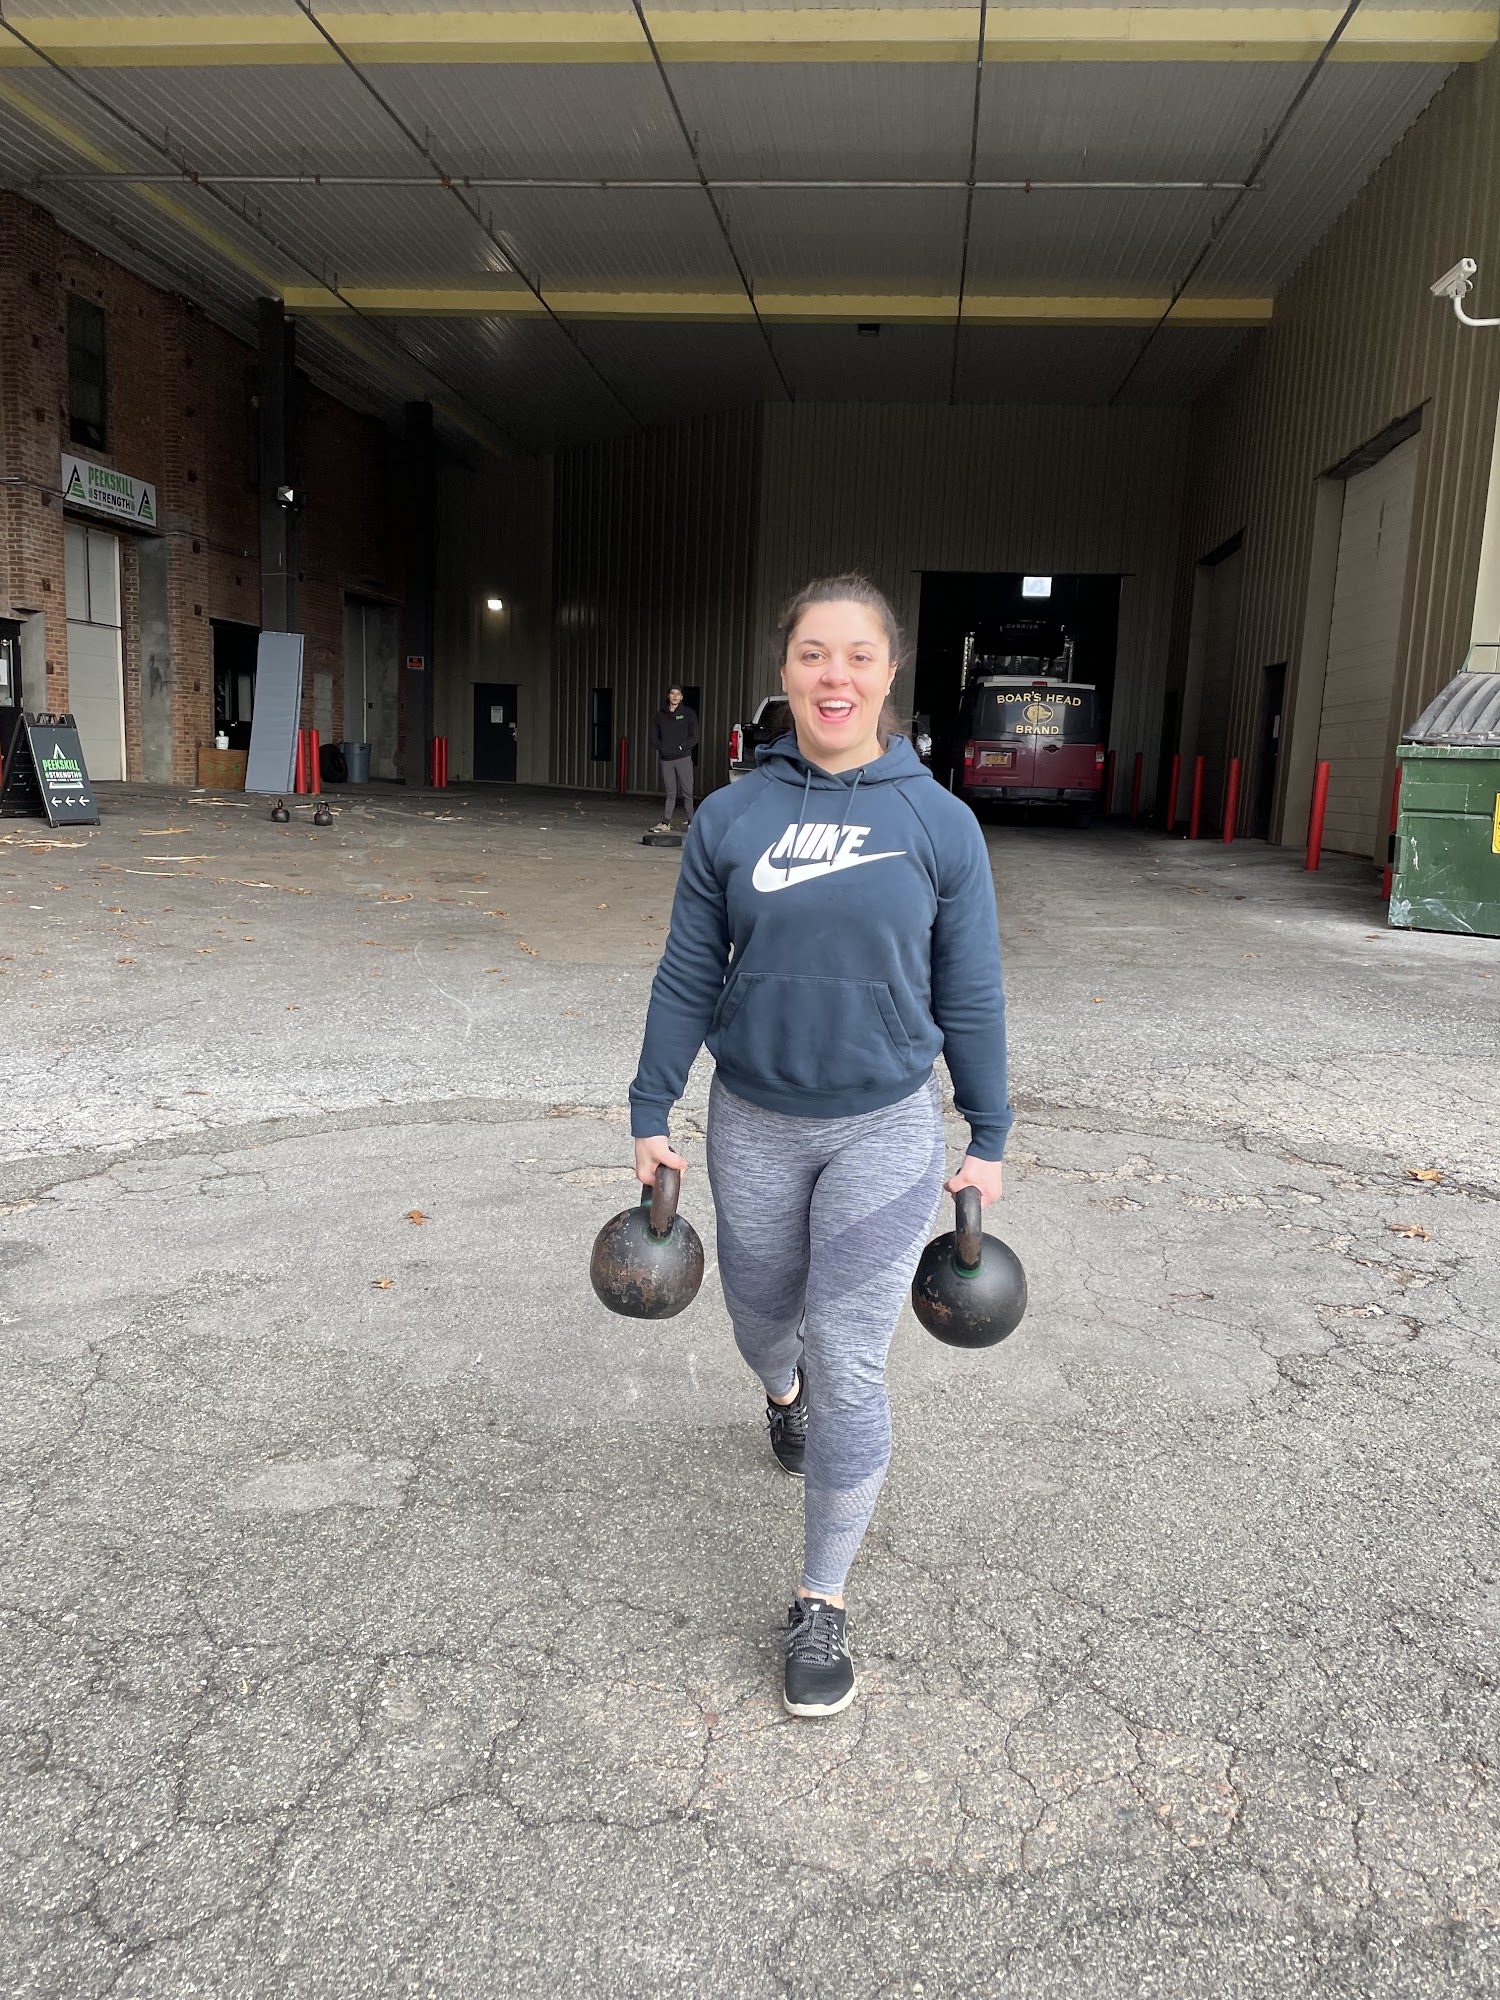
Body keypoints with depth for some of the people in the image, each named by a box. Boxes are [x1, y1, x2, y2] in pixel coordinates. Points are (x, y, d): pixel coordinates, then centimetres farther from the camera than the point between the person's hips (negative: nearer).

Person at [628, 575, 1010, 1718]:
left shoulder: (939, 822, -7)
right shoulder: (730, 819, -4)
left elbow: (970, 995, -1)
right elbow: (687, 979, 2)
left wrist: (989, 1140, 2)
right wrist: (651, 1117, 2)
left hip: (886, 1130, -2)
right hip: (756, 1127, 2)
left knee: (849, 1367, -2)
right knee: (763, 1316, 21)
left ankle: (824, 1607, 16)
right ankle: (782, 1394, 59)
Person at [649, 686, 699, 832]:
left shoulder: (688, 714, 3)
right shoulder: (660, 715, 11)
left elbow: (694, 737, 0)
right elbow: (654, 737, 12)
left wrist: (681, 747, -10)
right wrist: (661, 749, -3)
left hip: (683, 758, -2)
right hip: (666, 760, 2)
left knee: (687, 792, -1)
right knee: (670, 793, 3)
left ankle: (691, 822, 4)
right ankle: (666, 822, 1)